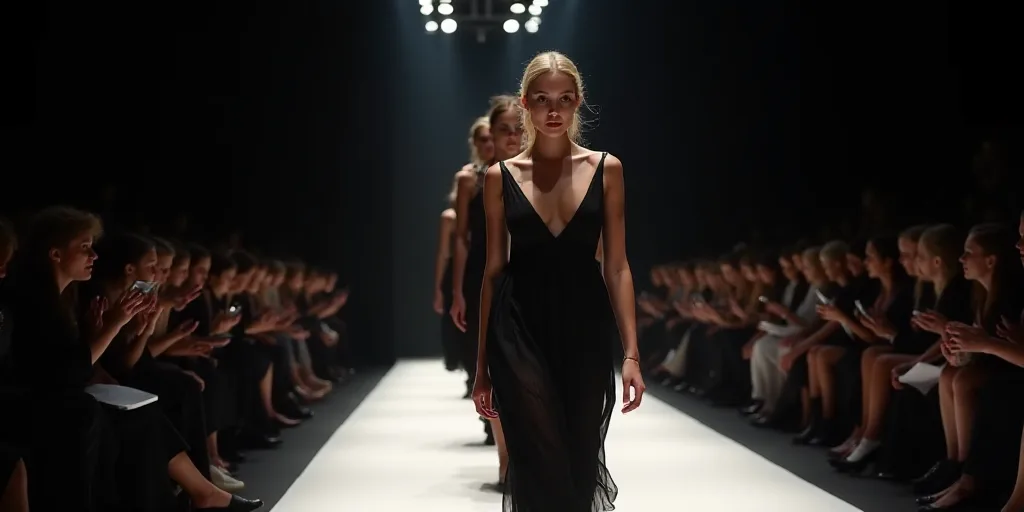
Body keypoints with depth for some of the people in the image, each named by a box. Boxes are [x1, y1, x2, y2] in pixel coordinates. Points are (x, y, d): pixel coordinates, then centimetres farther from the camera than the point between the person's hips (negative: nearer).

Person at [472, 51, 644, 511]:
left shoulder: (605, 169, 3)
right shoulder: (500, 177, 3)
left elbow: (616, 266, 2)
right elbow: (494, 269, 6)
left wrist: (631, 352, -6)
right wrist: (482, 363, 6)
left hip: (586, 329, 1)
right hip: (521, 333, -1)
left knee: (582, 463, 10)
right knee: (541, 468, -10)